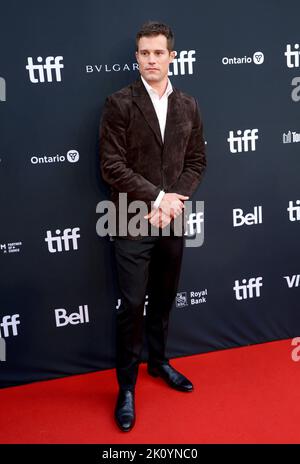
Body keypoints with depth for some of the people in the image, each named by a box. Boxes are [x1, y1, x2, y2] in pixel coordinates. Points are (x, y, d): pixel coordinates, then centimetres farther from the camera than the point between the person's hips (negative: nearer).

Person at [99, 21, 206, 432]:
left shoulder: (188, 106, 8)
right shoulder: (119, 103, -5)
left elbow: (196, 160, 7)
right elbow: (112, 166, -11)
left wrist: (174, 200, -9)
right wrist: (158, 197, -15)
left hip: (173, 220, 4)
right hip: (133, 223, -4)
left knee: (163, 301, 16)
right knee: (132, 306, 2)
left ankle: (159, 362, 38)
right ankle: (126, 386, 21)